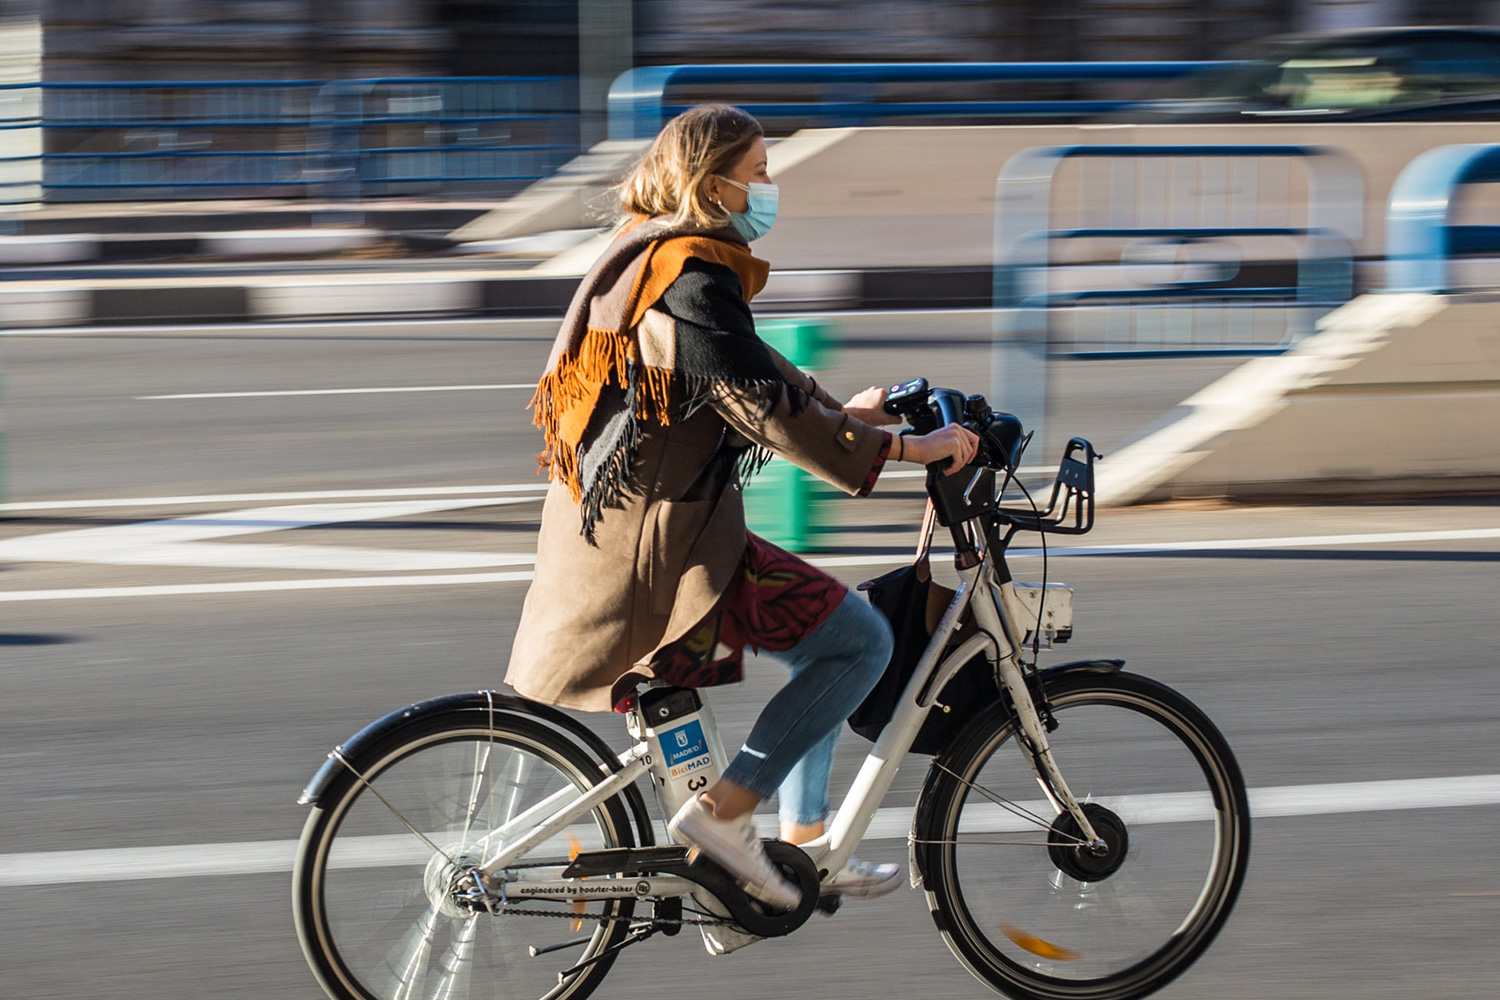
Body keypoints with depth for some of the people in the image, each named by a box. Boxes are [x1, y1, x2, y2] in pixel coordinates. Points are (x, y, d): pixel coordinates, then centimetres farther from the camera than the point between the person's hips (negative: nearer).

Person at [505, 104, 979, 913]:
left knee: (827, 634, 22)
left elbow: (746, 372, 28)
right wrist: (902, 448, -20)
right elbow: (766, 409, -24)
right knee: (860, 640, -9)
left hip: (613, 527, 11)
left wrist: (840, 409, 27)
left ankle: (804, 846, 23)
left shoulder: (651, 255, 14)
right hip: (662, 545, -11)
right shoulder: (690, 279, -18)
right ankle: (721, 813, -9)